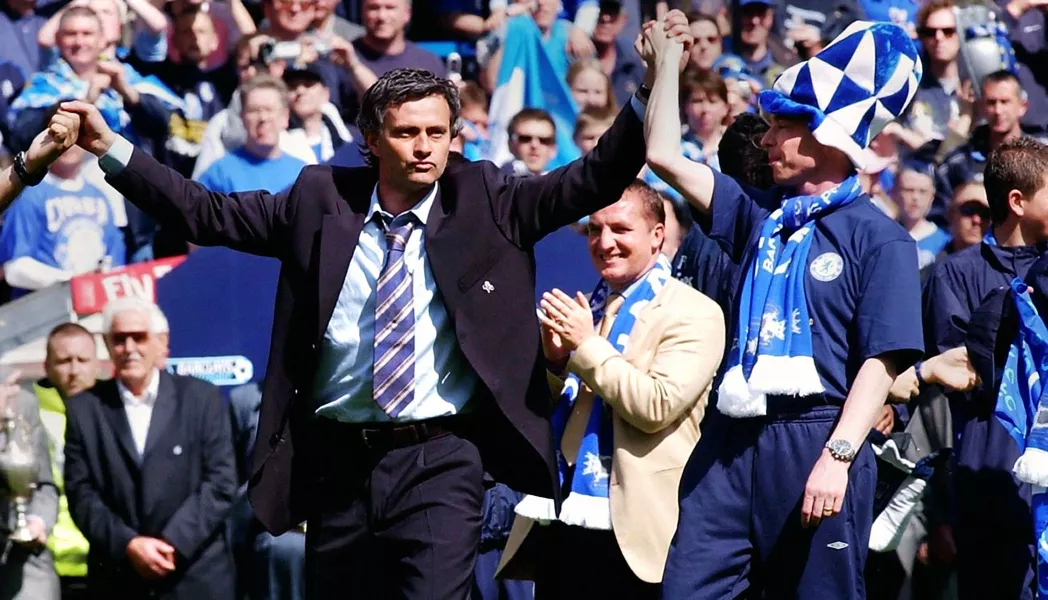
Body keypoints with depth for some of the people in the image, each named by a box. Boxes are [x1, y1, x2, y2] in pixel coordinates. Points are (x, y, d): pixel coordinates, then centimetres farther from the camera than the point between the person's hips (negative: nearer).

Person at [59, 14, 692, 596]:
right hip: (337, 459, 3)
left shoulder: (486, 202, 3)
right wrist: (110, 148, 2)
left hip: (439, 459, -3)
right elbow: (208, 214, 8)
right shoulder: (322, 200, 5)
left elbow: (594, 181, -3)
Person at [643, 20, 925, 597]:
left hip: (816, 440, -6)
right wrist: (667, 58, 18)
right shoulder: (762, 218, 17)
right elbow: (664, 156, 18)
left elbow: (882, 362, -9)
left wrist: (837, 457, -18)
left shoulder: (878, 238, -2)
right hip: (732, 440, 6)